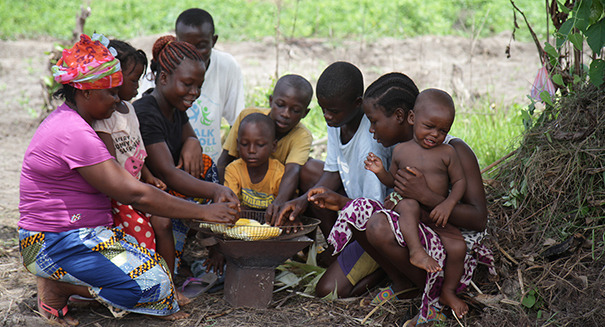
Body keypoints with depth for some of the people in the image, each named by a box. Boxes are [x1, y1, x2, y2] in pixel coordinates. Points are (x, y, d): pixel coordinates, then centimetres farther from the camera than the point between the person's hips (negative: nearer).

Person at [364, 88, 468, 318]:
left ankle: (448, 292, 5)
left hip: (435, 216, 1)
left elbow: (459, 181, 1)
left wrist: (448, 204, -16)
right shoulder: (400, 150, 2)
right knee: (410, 205, -37)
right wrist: (381, 172, -10)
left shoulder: (447, 153, 0)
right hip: (404, 204, -1)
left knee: (458, 245, -16)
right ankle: (416, 252, -37)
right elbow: (393, 181, 12)